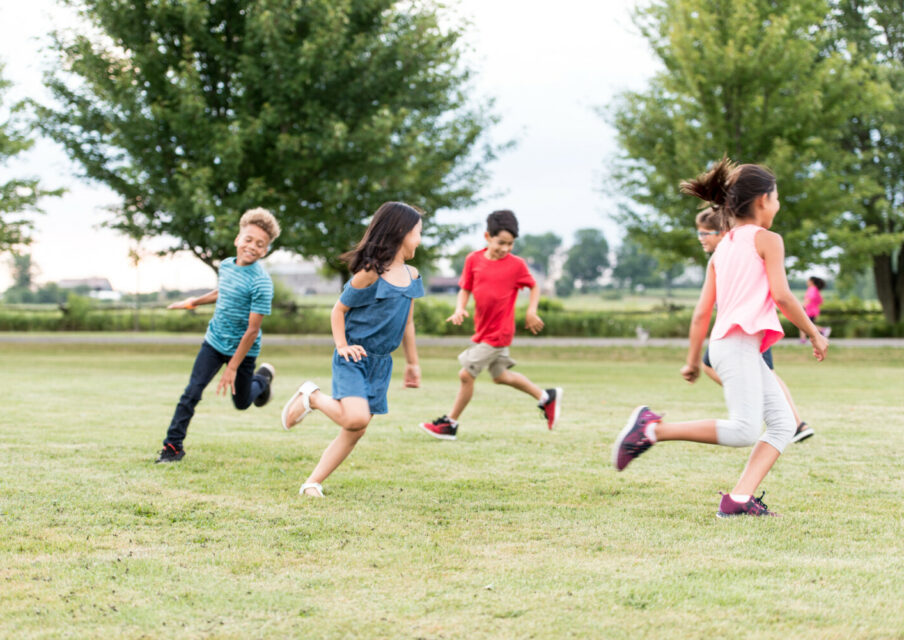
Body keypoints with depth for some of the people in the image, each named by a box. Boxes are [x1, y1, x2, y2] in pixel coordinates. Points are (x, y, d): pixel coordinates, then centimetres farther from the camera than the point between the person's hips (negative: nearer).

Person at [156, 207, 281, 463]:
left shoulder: (261, 283, -24)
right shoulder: (226, 266, -3)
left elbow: (252, 330, -22)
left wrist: (232, 368, -21)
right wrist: (194, 302, 32)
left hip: (242, 349, -4)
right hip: (214, 341, 4)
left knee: (241, 402, 14)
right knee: (192, 392, -8)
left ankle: (263, 377, 46)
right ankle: (173, 445, -1)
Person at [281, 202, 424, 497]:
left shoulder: (411, 277, 7)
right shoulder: (370, 274, -14)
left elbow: (407, 322, 18)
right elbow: (338, 310, -6)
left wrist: (412, 362, 21)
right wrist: (342, 345, -17)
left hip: (381, 363, 7)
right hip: (353, 358, -7)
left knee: (355, 432, 4)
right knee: (356, 418, -25)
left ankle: (313, 482, 12)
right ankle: (311, 398, 2)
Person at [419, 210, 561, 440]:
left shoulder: (516, 265, -10)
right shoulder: (474, 260, 0)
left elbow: (534, 287, 5)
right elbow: (465, 289, 6)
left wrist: (531, 312, -8)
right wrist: (460, 309, -12)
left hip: (498, 332, -6)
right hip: (483, 330, 6)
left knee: (466, 375, -6)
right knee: (501, 376, 20)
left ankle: (450, 424, 8)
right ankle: (547, 397, 36)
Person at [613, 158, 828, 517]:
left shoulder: (722, 249, 22)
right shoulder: (768, 240, 1)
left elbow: (702, 312, 19)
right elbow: (781, 296, -8)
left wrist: (692, 360, 24)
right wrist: (814, 334, 3)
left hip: (745, 350, 9)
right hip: (739, 343, -9)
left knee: (783, 423, 5)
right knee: (744, 430, -19)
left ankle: (738, 499, -6)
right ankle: (654, 428, -16)